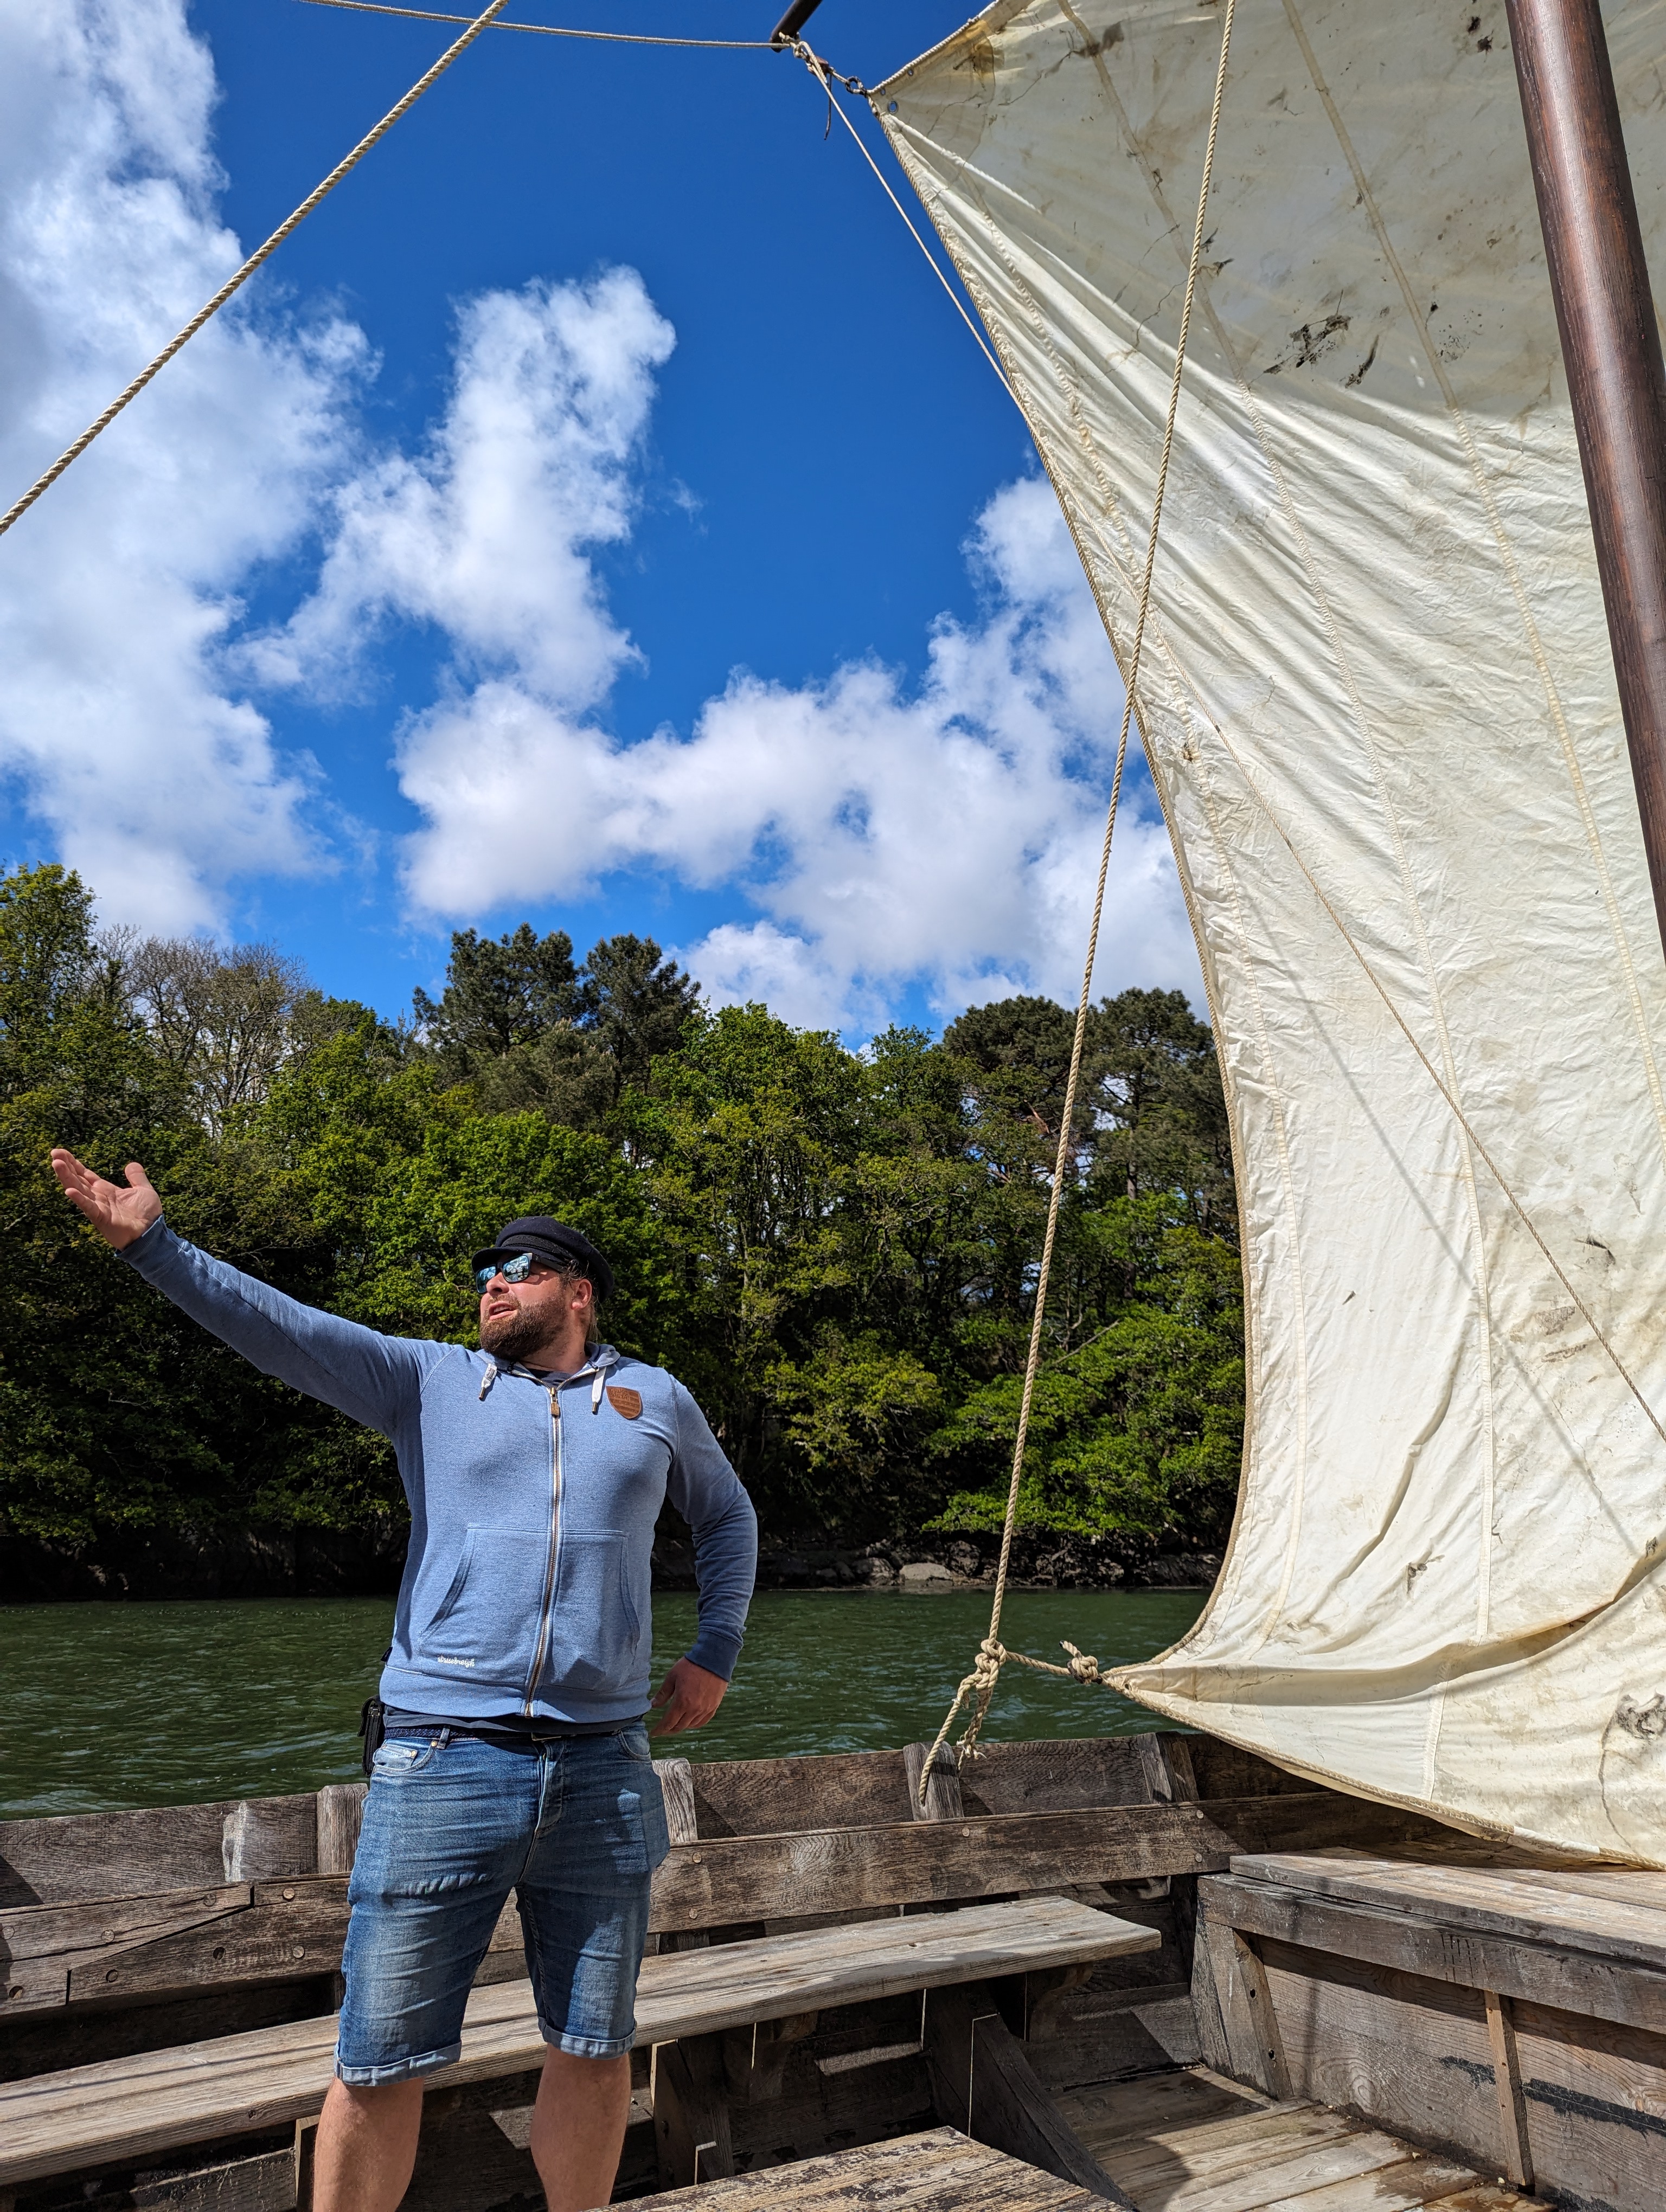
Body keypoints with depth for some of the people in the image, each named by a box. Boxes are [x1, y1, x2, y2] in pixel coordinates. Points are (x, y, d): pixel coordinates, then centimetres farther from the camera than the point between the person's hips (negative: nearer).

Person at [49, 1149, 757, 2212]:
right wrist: (153, 1243, -17)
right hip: (442, 1765, -1)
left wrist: (717, 1654, 16)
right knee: (380, 2066, 5)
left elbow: (727, 1516, 24)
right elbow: (285, 1329, -6)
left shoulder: (656, 1399, 10)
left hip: (604, 1772, 2)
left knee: (595, 2047, 14)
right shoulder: (431, 1381, 5)